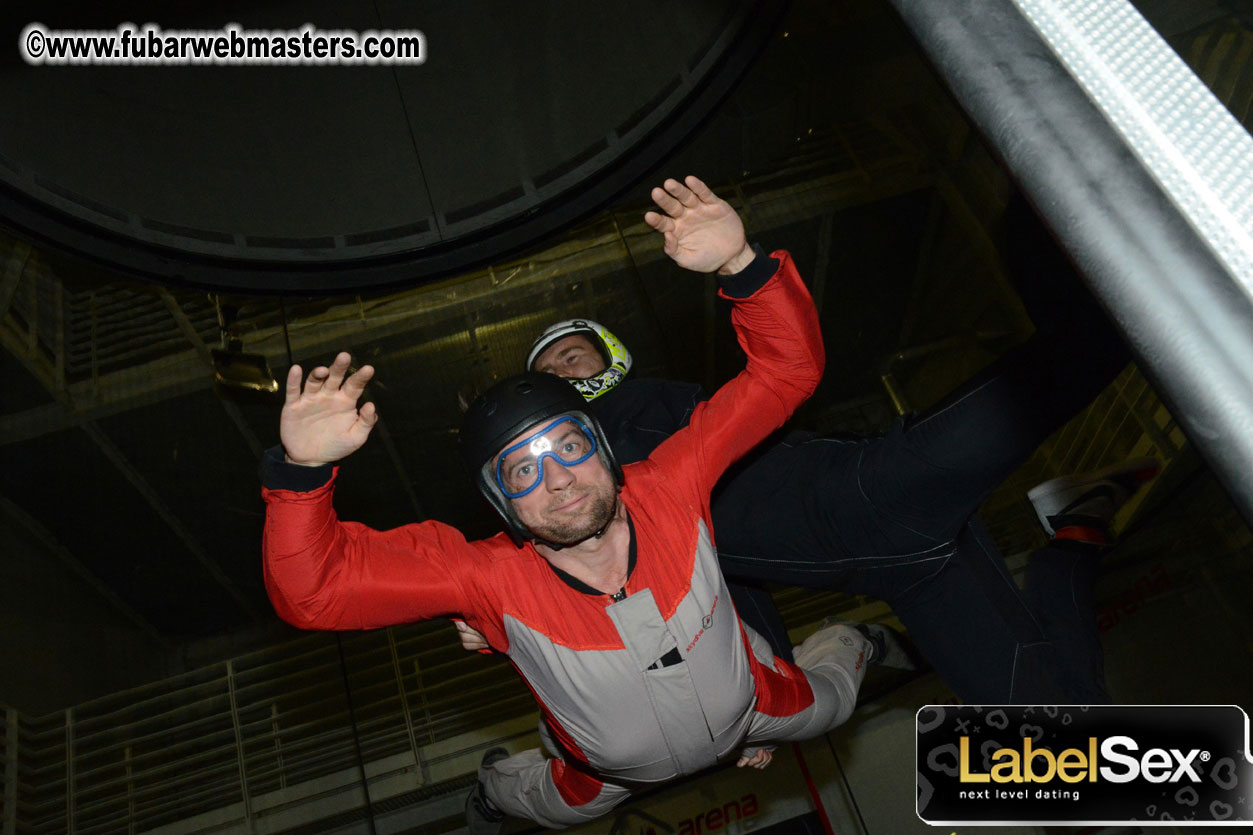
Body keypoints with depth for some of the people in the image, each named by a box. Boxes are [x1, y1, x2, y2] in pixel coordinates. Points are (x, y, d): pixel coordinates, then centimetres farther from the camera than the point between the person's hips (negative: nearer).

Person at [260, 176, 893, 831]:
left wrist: (740, 264, -55)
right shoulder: (490, 577, -40)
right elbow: (311, 588, -46)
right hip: (612, 771, 0)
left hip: (747, 705, 1)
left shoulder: (670, 485, -37)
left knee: (827, 707, 31)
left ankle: (840, 646, 66)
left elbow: (787, 371, -38)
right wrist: (303, 469, -64)